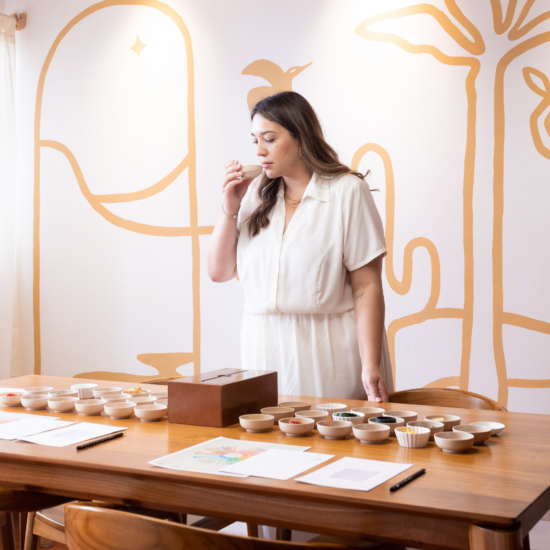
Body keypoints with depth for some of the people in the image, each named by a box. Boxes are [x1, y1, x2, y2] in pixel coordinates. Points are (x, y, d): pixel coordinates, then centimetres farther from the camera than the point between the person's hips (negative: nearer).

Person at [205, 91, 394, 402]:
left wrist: (371, 368, -17)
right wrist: (230, 209, -2)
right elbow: (219, 272, 10)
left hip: (329, 353, -4)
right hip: (265, 350, 4)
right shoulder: (257, 195, 10)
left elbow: (367, 287, -10)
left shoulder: (347, 191, -5)